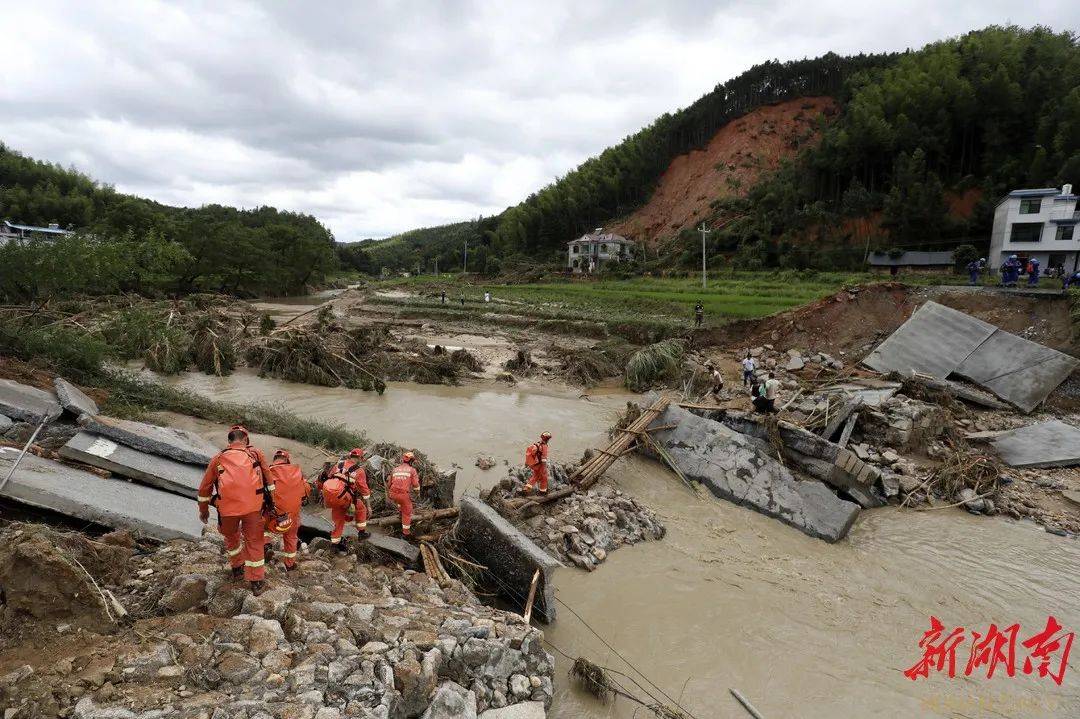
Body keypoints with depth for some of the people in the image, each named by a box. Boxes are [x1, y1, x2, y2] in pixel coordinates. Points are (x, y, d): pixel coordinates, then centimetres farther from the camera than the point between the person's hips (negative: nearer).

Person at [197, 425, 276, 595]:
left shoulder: (218, 458, 14)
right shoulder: (256, 454, 12)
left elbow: (204, 487, 20)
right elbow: (269, 480, 14)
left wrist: (203, 509, 33)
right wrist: (270, 503, 23)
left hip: (227, 507, 1)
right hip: (253, 506, -1)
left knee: (231, 537, 28)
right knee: (254, 542, 11)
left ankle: (237, 568, 44)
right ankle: (256, 582, 15)